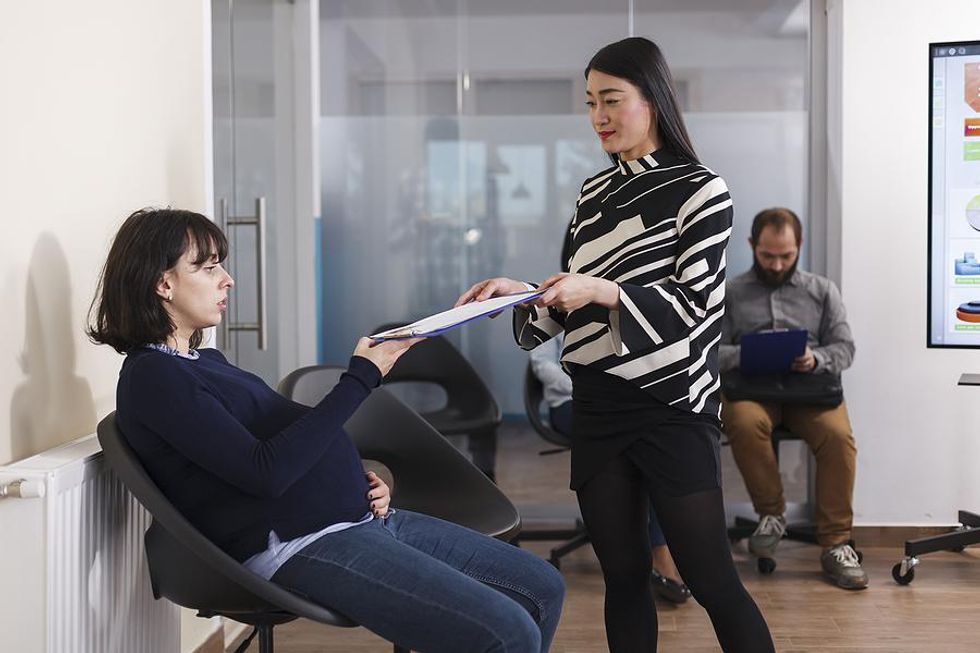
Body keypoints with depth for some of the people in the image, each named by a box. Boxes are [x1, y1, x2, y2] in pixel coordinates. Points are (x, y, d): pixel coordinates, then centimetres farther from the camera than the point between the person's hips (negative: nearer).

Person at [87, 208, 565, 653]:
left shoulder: (206, 361, 19)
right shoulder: (152, 376, -10)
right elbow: (266, 471, -19)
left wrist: (363, 483, 5)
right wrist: (361, 378, -15)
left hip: (362, 518, 10)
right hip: (299, 545, -10)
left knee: (542, 587, 7)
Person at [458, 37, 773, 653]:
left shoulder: (701, 191, -5)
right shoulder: (595, 193, 12)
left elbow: (689, 303, -12)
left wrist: (602, 291, -25)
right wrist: (522, 293, -3)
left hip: (671, 409, -5)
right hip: (596, 410, 6)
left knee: (713, 581, -2)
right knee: (623, 576, 11)